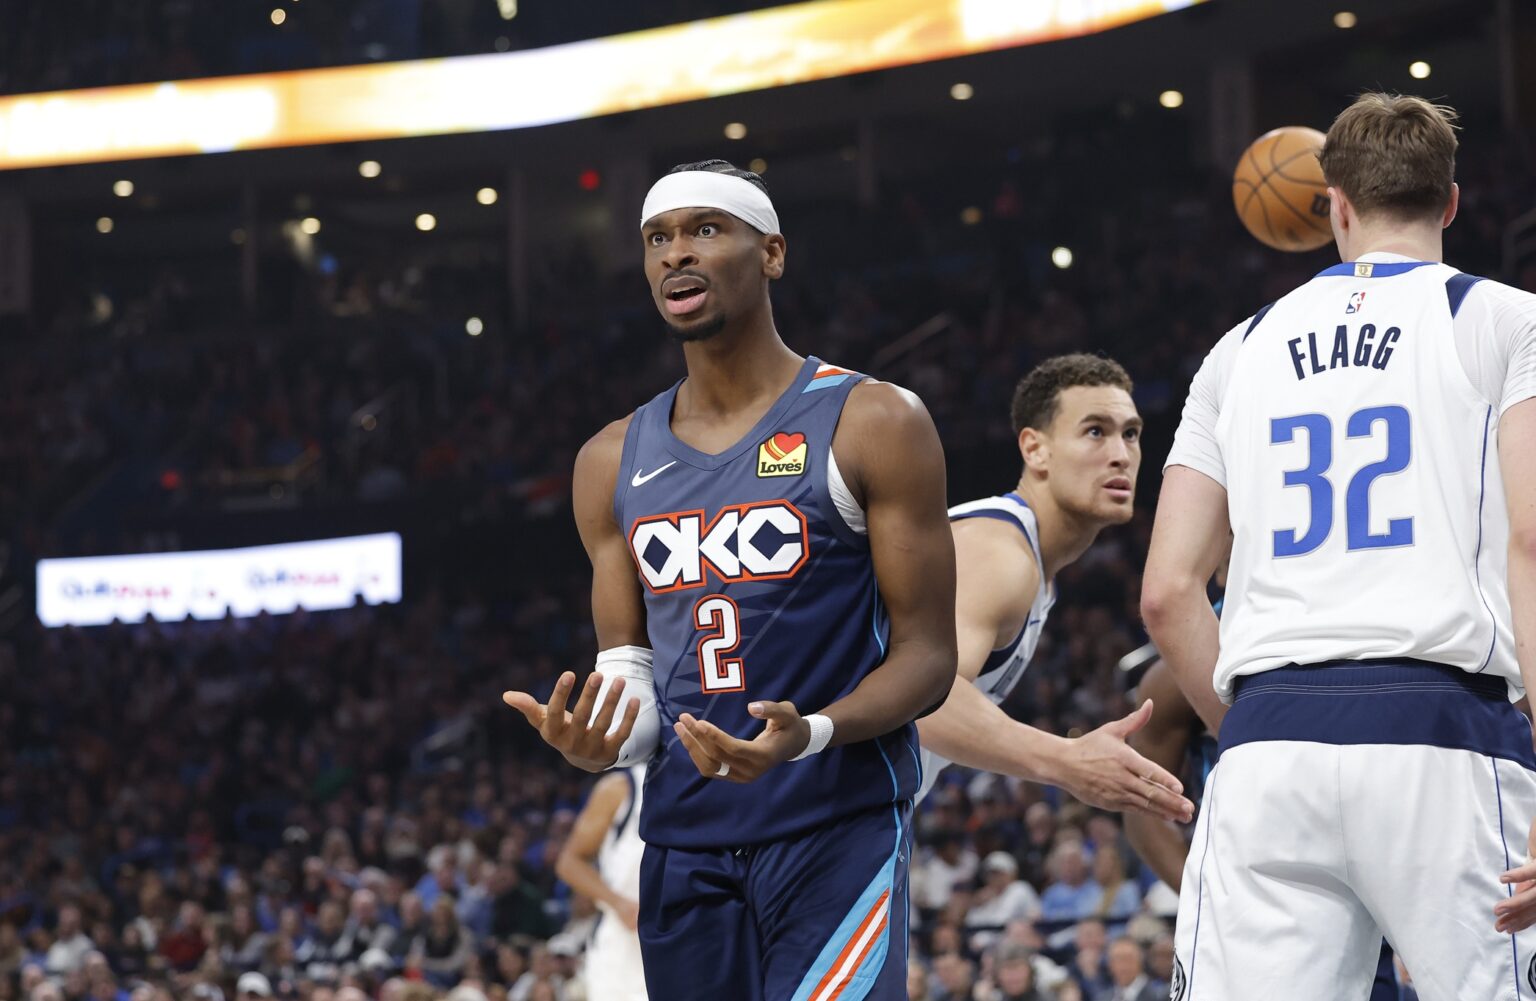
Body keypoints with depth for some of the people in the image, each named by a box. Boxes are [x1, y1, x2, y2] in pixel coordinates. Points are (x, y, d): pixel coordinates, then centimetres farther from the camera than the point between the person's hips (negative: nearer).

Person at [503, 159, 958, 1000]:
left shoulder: (873, 424, -2)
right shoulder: (614, 462, 13)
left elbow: (927, 656, -4)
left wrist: (812, 734, -24)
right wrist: (600, 739, -8)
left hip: (840, 827, -5)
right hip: (683, 843, 5)